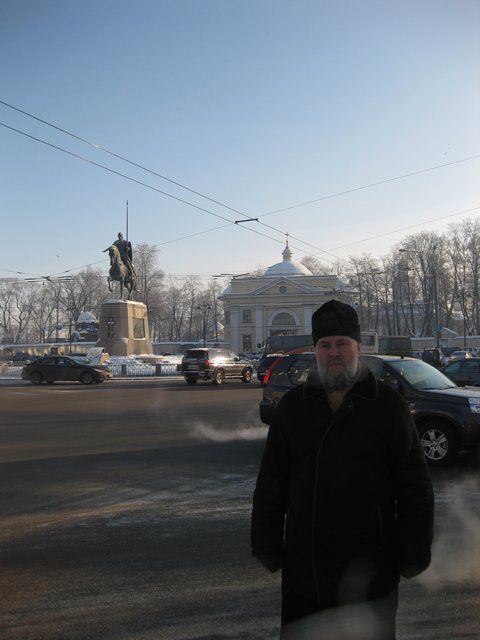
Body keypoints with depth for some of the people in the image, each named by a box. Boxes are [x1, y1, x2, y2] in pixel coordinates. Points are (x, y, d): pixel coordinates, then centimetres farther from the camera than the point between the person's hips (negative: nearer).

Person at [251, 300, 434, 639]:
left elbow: (415, 487, -1)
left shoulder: (388, 405, -3)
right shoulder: (293, 405, 4)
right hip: (304, 564, 2)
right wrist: (267, 545, 5)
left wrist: (414, 554, -3)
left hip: (370, 566, -2)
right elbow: (271, 483, 8)